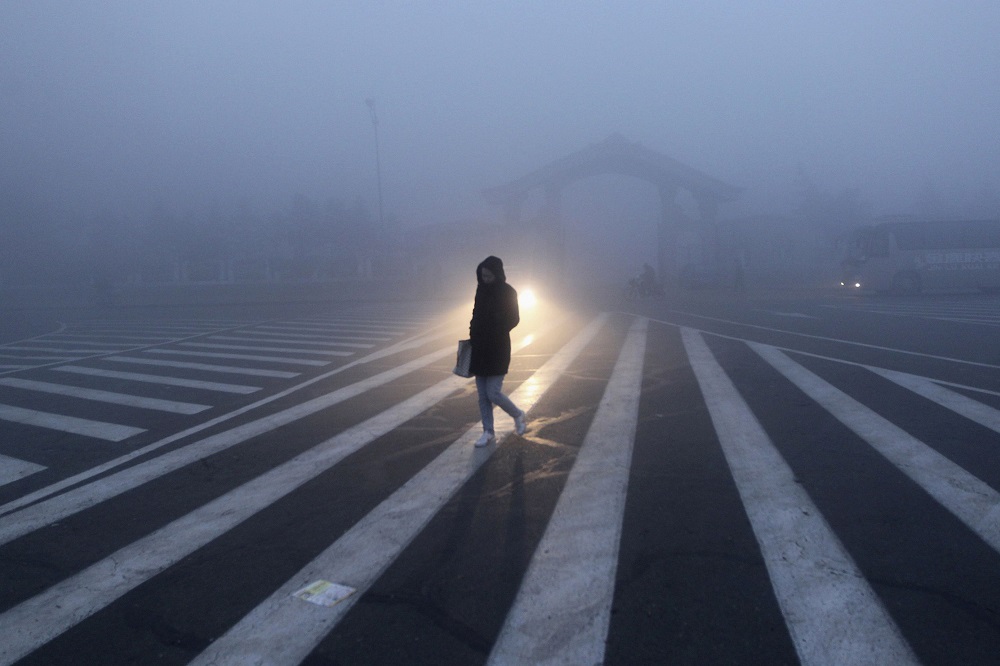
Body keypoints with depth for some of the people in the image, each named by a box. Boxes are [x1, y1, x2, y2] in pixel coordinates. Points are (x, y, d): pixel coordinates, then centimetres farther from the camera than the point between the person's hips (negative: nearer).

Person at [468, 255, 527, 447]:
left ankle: (518, 415, 21)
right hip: (479, 348, 6)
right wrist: (473, 334, 0)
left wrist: (496, 332, -20)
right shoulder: (481, 290, 7)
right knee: (482, 395, 7)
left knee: (493, 393, -6)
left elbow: (514, 319, -9)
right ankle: (488, 432, 18)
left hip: (497, 349, -6)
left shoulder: (507, 292, -9)